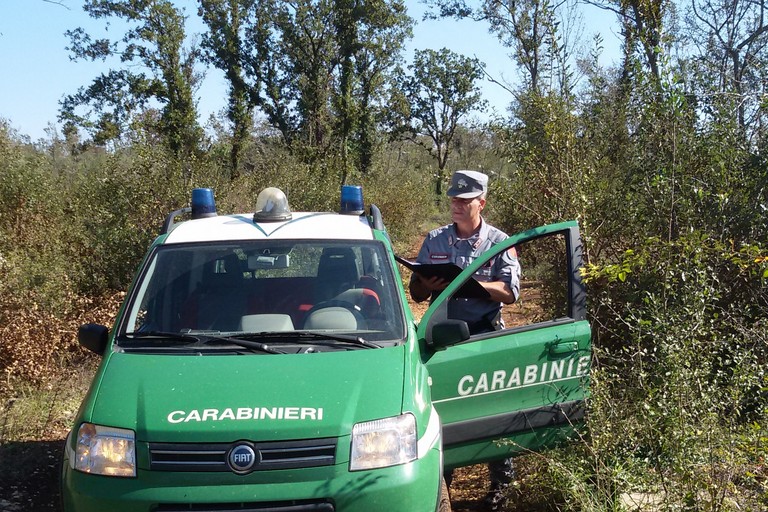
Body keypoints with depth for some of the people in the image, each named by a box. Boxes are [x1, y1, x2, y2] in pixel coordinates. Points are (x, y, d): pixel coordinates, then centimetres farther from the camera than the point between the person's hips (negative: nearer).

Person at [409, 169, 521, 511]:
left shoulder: (499, 243, 0)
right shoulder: (434, 240, 8)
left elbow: (510, 293, -9)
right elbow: (415, 292, 10)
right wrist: (428, 286, -14)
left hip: (486, 336, -3)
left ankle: (500, 482, 13)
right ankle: (440, 478, 23)